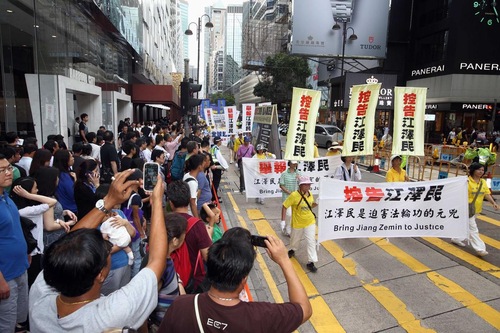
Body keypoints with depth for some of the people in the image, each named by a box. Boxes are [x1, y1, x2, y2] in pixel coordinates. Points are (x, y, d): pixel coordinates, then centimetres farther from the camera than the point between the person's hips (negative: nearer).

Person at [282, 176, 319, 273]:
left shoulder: (310, 194, -7)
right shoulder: (294, 195, -24)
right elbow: (284, 206, -18)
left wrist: (317, 203, -13)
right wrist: (283, 220, -19)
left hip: (310, 222, 3)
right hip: (297, 223, -3)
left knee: (311, 242, 1)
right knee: (295, 239, 20)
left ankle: (311, 262, 12)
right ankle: (292, 250, 53)